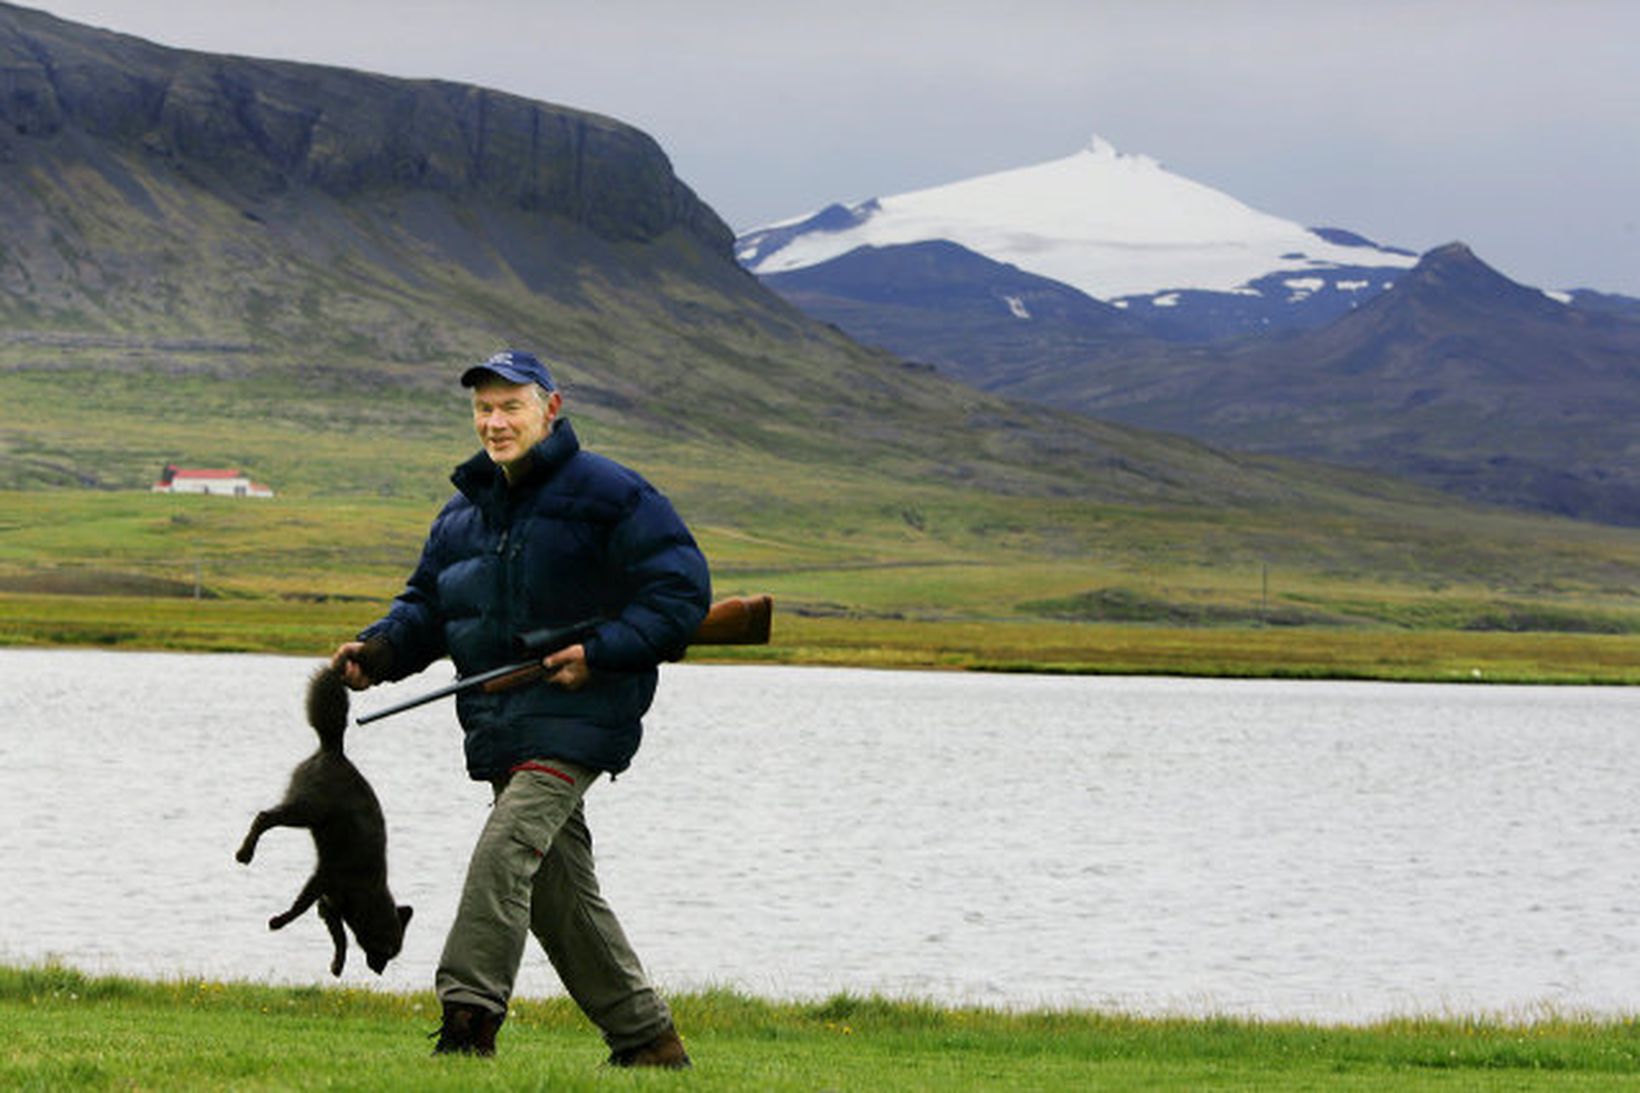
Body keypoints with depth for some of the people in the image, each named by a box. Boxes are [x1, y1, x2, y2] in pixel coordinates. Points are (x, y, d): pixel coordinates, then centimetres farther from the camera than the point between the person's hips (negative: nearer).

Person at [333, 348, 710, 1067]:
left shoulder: (606, 494, -7)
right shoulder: (464, 509, 16)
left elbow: (682, 589, -8)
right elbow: (427, 602, 22)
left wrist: (601, 653, -18)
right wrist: (377, 650, 1)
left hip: (573, 722, -8)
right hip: (503, 730, 8)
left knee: (504, 850, -24)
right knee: (562, 896, 9)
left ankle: (469, 1022, -26)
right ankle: (648, 1041, 19)